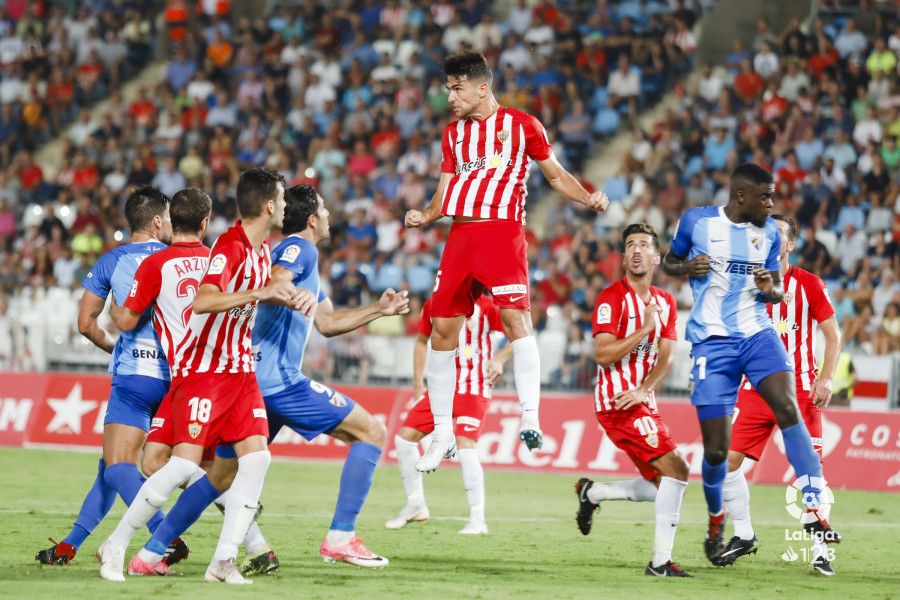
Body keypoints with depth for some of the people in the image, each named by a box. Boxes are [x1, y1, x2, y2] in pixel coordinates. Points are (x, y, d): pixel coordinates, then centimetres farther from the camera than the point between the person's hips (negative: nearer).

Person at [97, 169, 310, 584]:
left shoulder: (263, 247, 9)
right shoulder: (229, 247, -19)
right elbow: (203, 301, -35)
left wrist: (285, 296, 14)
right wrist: (259, 292, -40)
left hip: (240, 369, 8)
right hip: (201, 368, -8)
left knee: (257, 457, -6)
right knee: (185, 464, -14)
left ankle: (224, 561, -4)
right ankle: (115, 547, 0)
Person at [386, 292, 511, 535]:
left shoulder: (484, 306, -8)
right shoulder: (432, 306, 7)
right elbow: (422, 341, 22)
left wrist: (500, 359, -20)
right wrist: (418, 383, 17)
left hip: (473, 388, -6)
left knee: (465, 445, -21)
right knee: (405, 437, 1)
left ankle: (477, 519, -13)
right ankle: (416, 506, 17)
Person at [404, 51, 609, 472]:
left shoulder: (521, 125, 4)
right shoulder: (453, 134, 18)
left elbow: (555, 175, 10)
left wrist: (589, 199, -7)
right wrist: (425, 217, -1)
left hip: (502, 229, -5)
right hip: (460, 233, 5)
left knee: (515, 316, -21)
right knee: (442, 328, 3)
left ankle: (530, 418, -22)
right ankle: (442, 433, 12)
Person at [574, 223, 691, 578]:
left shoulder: (665, 303, 12)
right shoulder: (611, 298, -8)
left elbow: (666, 357, 5)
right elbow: (603, 354, -16)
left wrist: (643, 390, -12)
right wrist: (646, 328, -19)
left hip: (641, 403, 8)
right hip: (617, 402, -8)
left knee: (662, 486, 9)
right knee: (675, 468, -18)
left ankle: (591, 493, 28)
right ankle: (661, 561, -17)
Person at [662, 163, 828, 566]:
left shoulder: (769, 232, 9)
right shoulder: (696, 221, 0)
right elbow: (668, 263, 13)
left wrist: (771, 289, -8)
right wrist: (687, 268, -11)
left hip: (758, 333, 2)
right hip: (712, 341, -2)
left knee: (788, 409, -24)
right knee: (716, 449, -4)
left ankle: (815, 512, -26)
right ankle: (715, 521, 25)